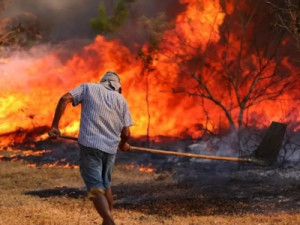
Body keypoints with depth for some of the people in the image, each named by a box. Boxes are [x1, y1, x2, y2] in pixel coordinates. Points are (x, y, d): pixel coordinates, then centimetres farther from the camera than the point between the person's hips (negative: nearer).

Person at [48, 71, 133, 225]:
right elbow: (126, 133, 5)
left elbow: (64, 99, -6)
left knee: (96, 188, -6)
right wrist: (123, 144, 27)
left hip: (89, 145, -3)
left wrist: (54, 125, -3)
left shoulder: (88, 87, 10)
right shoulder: (121, 100, 12)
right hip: (110, 148, 3)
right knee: (105, 185, 24)